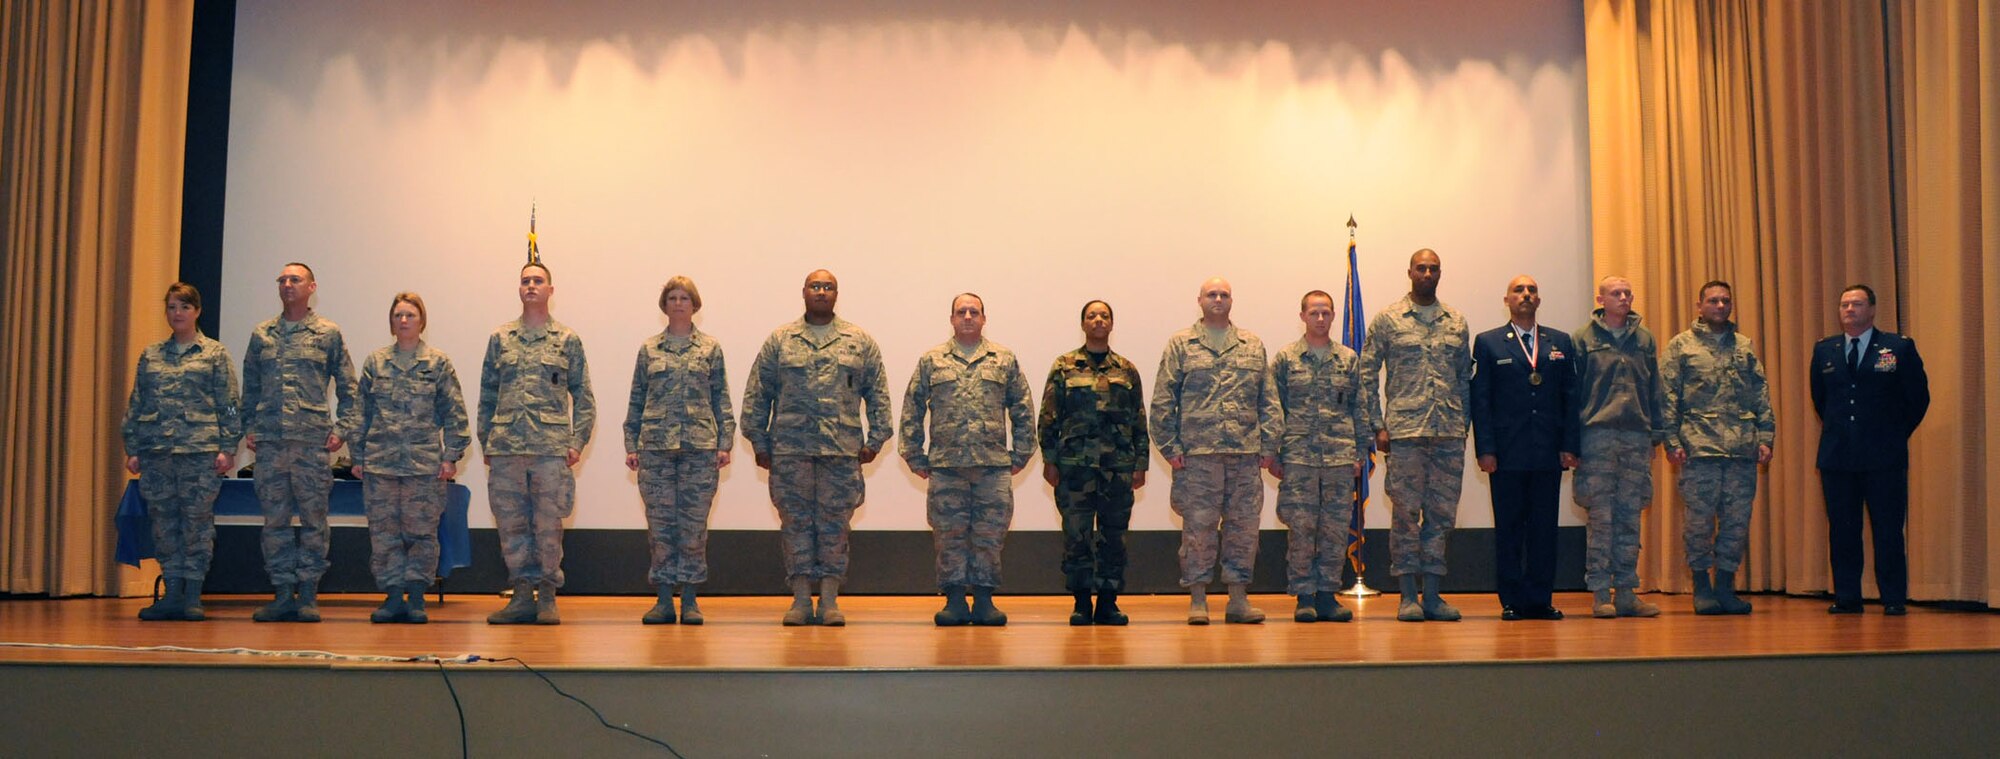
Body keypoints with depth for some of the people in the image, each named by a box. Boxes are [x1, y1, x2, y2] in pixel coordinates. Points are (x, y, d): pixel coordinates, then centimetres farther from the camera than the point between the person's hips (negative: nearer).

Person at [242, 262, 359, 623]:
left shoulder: (328, 333, 5)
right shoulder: (261, 335, 13)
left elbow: (348, 389, 5)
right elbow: (250, 389, 17)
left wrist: (342, 430, -4)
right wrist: (250, 428, 8)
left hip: (313, 441, -3)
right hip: (270, 442, 3)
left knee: (313, 519, 0)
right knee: (275, 519, 4)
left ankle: (308, 596, 6)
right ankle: (282, 594, 11)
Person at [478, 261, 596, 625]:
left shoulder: (567, 340, 7)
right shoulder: (500, 339, 12)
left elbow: (583, 397, 6)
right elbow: (487, 396, 13)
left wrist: (577, 442, -3)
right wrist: (485, 442, 8)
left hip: (552, 446, -2)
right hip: (505, 446, 2)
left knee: (548, 525, 0)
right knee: (511, 523, 4)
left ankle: (547, 597, 8)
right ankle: (522, 596, 12)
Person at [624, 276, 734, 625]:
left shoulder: (710, 348, 8)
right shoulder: (649, 349, 10)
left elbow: (721, 399, 6)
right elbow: (636, 400, 11)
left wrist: (725, 442, -2)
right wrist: (631, 445, 5)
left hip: (699, 446, -1)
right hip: (655, 446, 1)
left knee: (694, 524, 1)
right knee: (660, 524, 2)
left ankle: (689, 600, 8)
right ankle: (664, 600, 9)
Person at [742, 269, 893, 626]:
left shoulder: (861, 342, 9)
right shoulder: (779, 341, 8)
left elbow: (878, 395, 8)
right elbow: (757, 395, 8)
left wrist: (875, 439, 0)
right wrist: (759, 441, 2)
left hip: (842, 449, 0)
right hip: (791, 449, 0)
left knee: (835, 523, 2)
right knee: (796, 522, 3)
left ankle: (830, 600, 8)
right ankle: (801, 600, 9)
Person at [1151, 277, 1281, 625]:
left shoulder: (1253, 345, 14)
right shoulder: (1181, 345, 6)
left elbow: (1269, 400, 12)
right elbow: (1163, 400, 2)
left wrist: (1269, 444, 3)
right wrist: (1170, 446, -5)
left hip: (1246, 453, 3)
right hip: (1198, 452, -3)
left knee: (1243, 525, 5)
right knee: (1198, 525, -1)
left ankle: (1238, 598, 13)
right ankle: (1197, 599, 7)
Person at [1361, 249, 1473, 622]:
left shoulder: (1457, 322, 12)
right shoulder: (1387, 320, 2)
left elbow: (1466, 377, 16)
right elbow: (1367, 377, 1)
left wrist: (1464, 422, 8)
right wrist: (1378, 427, -4)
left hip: (1450, 434, 3)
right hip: (1405, 430, -3)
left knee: (1442, 513, 6)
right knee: (1406, 512, -1)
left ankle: (1432, 594, 13)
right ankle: (1408, 595, 7)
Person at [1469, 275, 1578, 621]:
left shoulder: (1561, 343, 13)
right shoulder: (1487, 343, 6)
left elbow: (1571, 396, 10)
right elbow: (1479, 400, 1)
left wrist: (1569, 447, 1)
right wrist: (1485, 450, -8)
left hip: (1548, 452, 2)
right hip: (1507, 453, -2)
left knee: (1544, 527, 4)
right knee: (1508, 528, 1)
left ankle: (1541, 599, 10)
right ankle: (1512, 601, 7)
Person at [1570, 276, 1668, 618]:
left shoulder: (1645, 339, 13)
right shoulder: (1584, 339, 3)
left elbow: (1654, 390, 15)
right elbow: (1573, 391, 2)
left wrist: (1657, 432, 9)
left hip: (1637, 436, 3)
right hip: (1598, 434, -3)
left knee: (1630, 516, 5)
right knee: (1600, 516, -3)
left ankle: (1627, 592, 10)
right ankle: (1600, 593, 2)